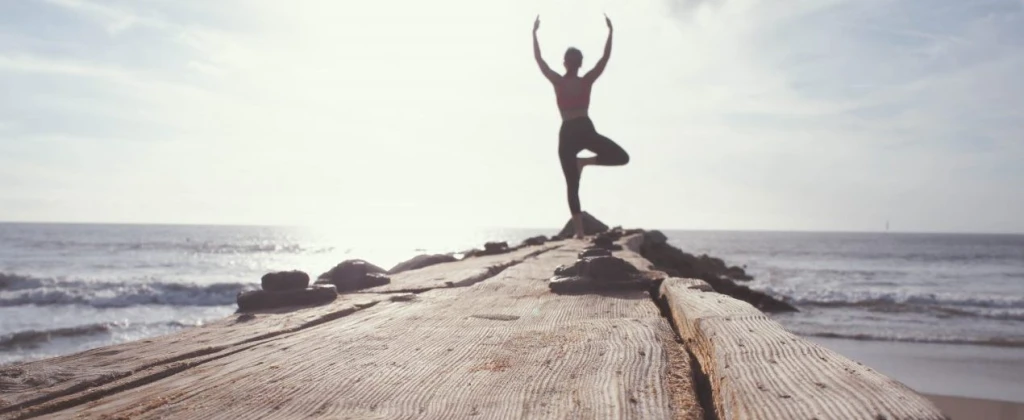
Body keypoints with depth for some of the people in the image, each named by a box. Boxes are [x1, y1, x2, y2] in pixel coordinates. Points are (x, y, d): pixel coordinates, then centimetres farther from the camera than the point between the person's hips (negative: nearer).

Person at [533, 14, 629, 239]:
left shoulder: (558, 82, 2)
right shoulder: (587, 81, 3)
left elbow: (538, 58, 8)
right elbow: (605, 57, 8)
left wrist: (534, 33, 14)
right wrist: (610, 31, 14)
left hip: (567, 134, 1)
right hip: (585, 130, -1)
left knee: (572, 185, 4)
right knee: (622, 157, 11)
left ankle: (579, 232, -4)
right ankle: (586, 160, -7)